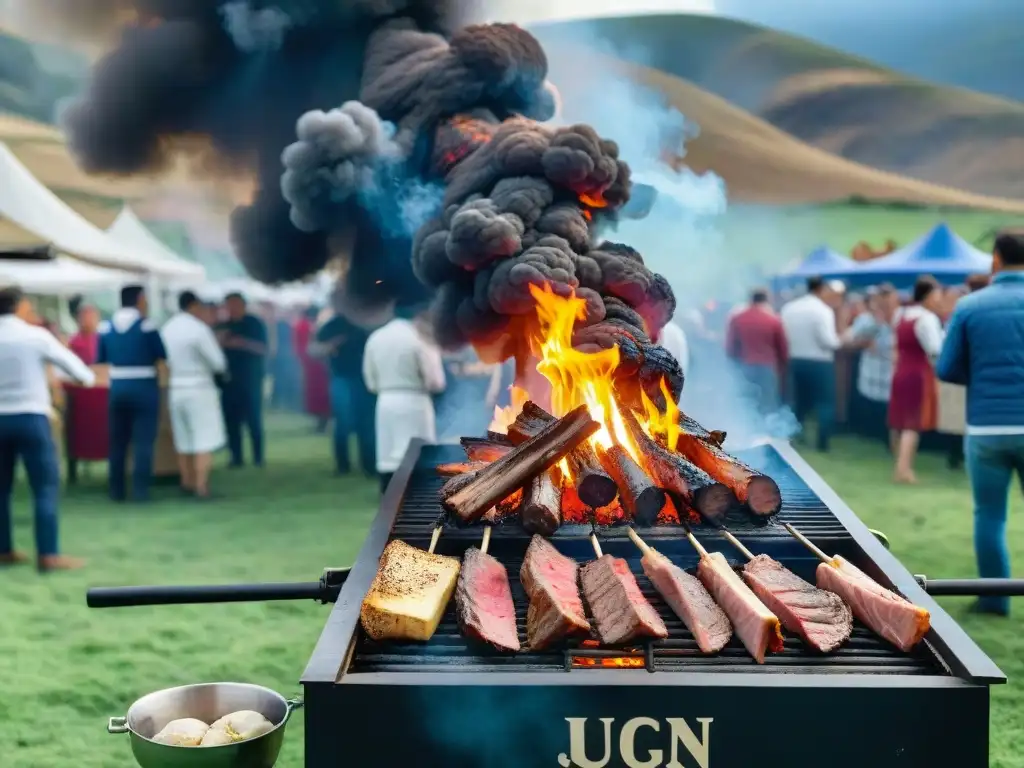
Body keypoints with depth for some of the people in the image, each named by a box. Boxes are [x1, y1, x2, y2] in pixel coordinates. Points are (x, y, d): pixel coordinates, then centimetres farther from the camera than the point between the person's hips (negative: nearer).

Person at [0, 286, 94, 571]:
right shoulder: (36, 335, -5)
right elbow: (68, 361, 4)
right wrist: (89, 377, 23)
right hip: (30, 417, -4)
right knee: (46, 486, -2)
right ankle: (48, 555, -5)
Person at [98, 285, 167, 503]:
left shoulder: (106, 327, 3)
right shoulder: (147, 325, -9)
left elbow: (100, 359, 7)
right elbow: (163, 355, -6)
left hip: (117, 389, 4)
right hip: (144, 388, -4)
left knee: (117, 441, 11)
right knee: (143, 441, -1)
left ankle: (117, 490, 16)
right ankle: (140, 490, -4)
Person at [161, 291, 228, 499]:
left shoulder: (167, 329, 6)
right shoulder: (199, 329, -14)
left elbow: (167, 362, 14)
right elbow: (219, 363, -12)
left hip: (175, 390, 7)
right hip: (199, 389, -7)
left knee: (184, 442, 16)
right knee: (205, 442, -2)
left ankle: (187, 483, 23)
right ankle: (201, 487, -6)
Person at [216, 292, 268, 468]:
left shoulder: (255, 324, 1)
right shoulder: (222, 327, 13)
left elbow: (263, 349, -7)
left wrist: (242, 343, -20)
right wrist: (219, 341, -9)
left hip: (251, 379, -4)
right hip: (229, 379, 4)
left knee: (253, 419, -5)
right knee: (231, 420, 0)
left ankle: (258, 457, -1)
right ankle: (236, 457, 5)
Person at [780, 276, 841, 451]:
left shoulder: (788, 308, 5)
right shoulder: (823, 310, -14)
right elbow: (828, 341, -17)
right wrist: (839, 341, 2)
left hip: (795, 361, 6)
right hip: (819, 363, -6)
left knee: (799, 403, 17)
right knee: (825, 403, 5)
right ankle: (823, 443, 2)